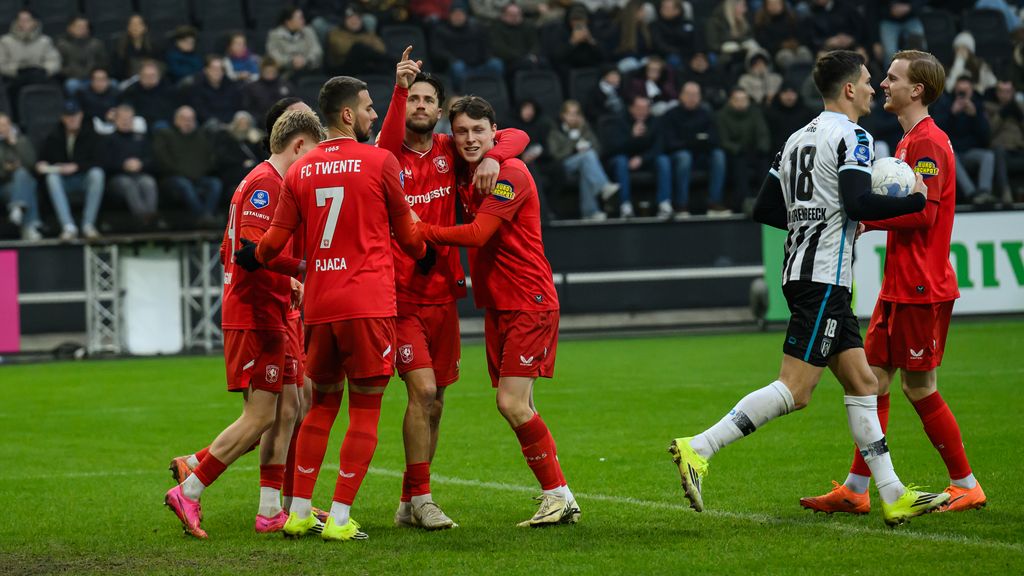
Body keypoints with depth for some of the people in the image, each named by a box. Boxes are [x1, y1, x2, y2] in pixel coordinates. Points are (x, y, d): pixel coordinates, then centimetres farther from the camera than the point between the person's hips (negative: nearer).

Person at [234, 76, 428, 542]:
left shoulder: (300, 171, 7)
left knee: (321, 404, 16)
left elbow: (274, 240, 8)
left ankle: (299, 512, 16)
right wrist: (422, 253, 29)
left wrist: (252, 259, 30)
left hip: (318, 306, 5)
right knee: (365, 410, 1)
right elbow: (404, 230, 8)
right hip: (368, 304, -5)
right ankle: (340, 518, -3)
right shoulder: (380, 162, -4)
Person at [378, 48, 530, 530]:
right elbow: (388, 144, -28)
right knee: (422, 390, -16)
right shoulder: (390, 155, -3)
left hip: (442, 294, 5)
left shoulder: (450, 150, 7)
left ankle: (409, 504, 18)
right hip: (400, 295, -5)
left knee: (434, 402, 9)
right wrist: (399, 88, -40)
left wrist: (492, 157, -16)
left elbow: (517, 137, 6)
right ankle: (421, 497, -7)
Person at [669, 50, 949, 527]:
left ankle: (893, 497, 10)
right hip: (824, 277, -10)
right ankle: (698, 450, -17)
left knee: (861, 381, 10)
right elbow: (859, 204, -21)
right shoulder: (851, 136, -8)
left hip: (801, 272, 10)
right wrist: (915, 201, -8)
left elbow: (765, 210, 16)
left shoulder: (799, 139, 16)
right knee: (794, 389, -12)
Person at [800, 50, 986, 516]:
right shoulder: (909, 141, 17)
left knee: (919, 387, -3)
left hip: (922, 288, -10)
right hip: (899, 285, 10)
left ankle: (966, 485, 8)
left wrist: (867, 217, -16)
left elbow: (923, 212, -22)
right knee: (874, 378, 7)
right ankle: (855, 491, 9)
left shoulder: (928, 142, -15)